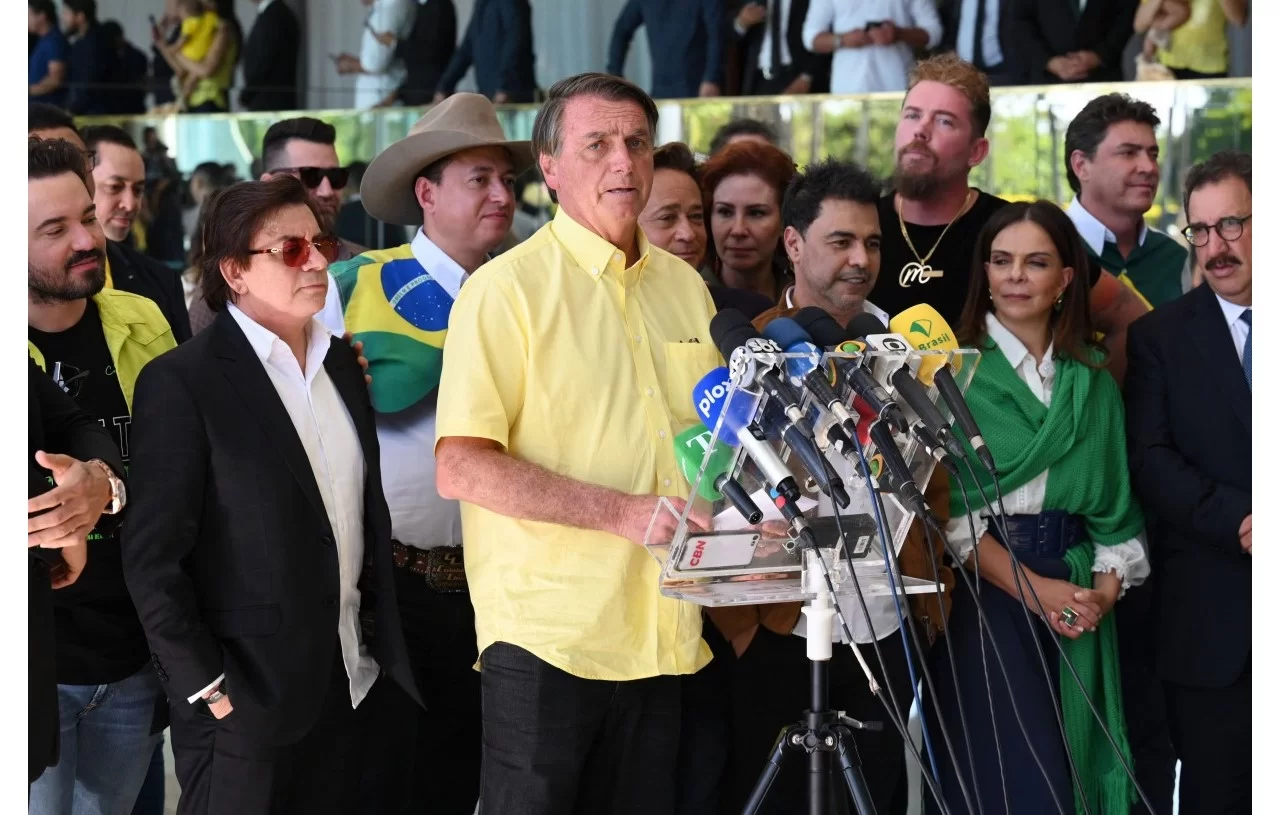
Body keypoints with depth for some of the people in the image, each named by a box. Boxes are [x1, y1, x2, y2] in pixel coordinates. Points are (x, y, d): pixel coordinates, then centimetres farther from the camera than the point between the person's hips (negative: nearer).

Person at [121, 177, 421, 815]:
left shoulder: (341, 362, 10)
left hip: (348, 682, 6)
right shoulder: (182, 383, -11)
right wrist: (204, 686, -14)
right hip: (246, 694, -6)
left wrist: (378, 639, 12)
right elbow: (153, 555, -12)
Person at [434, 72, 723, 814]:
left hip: (662, 636, 6)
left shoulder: (685, 286, 14)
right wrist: (623, 513, -20)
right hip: (547, 635, -6)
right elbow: (461, 468, -14)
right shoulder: (507, 288, -6)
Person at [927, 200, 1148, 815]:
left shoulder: (1092, 383, 13)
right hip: (982, 590, -4)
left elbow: (1115, 507, 11)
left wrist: (1106, 589, -7)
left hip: (1076, 597, 4)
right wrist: (1033, 589, -15)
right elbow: (946, 505, -8)